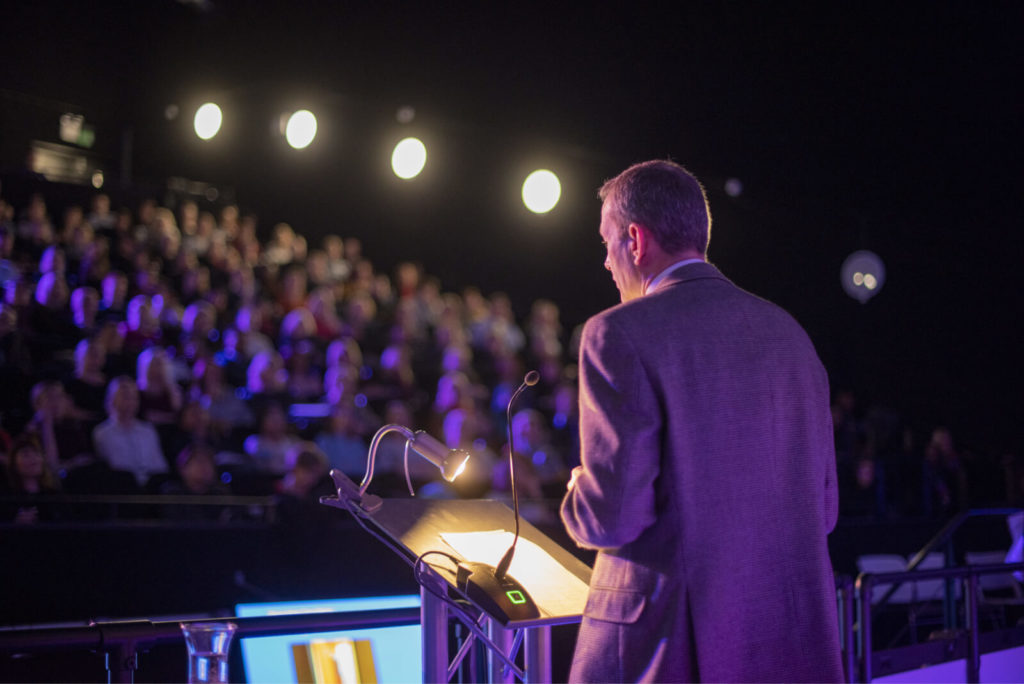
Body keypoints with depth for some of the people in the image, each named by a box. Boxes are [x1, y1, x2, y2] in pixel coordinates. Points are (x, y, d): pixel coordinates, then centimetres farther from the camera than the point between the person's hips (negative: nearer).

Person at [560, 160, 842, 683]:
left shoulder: (620, 334, -10)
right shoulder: (787, 331, 10)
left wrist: (579, 493, 7)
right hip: (793, 642, 6)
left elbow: (612, 516, -15)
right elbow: (823, 508, 13)